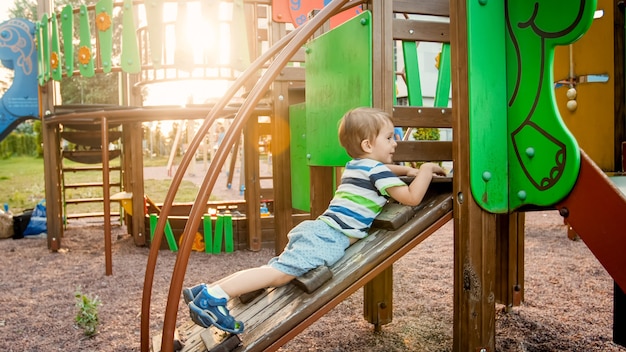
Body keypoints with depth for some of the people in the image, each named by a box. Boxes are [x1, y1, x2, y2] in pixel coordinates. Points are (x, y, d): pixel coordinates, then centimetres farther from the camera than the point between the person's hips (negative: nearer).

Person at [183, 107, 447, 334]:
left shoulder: (356, 164, 26)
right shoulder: (376, 170, -2)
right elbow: (411, 198, -5)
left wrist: (409, 170, 37)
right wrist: (425, 170, 10)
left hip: (317, 229, 9)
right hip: (329, 238, -9)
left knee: (276, 268, 6)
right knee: (279, 273, -20)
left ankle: (204, 290, 2)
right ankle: (213, 297, -30)